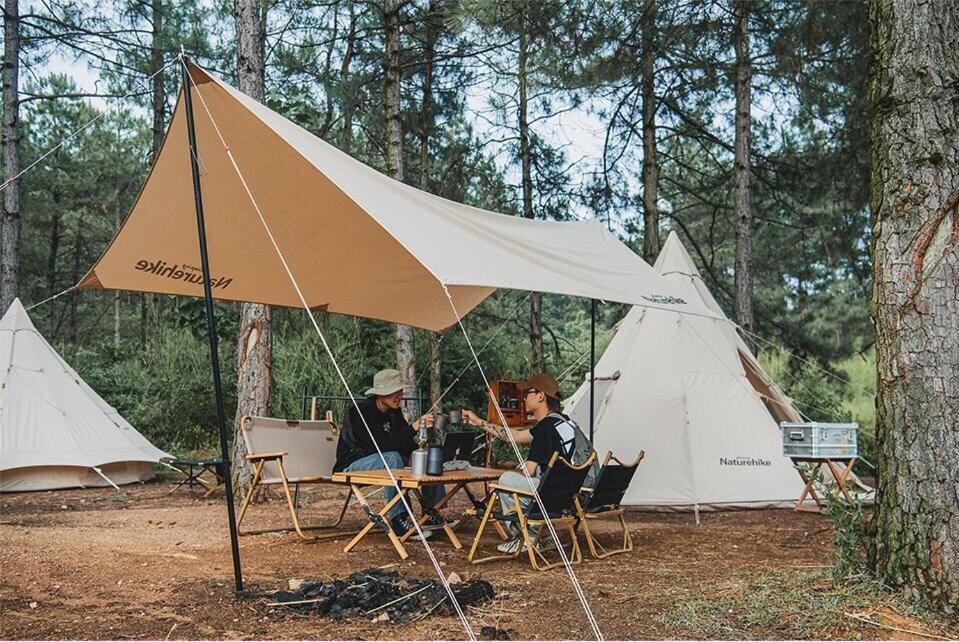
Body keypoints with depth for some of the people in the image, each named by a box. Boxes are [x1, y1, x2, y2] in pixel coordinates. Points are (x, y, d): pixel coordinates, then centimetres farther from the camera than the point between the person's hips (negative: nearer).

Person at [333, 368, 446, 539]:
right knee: (392, 458, -36)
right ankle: (399, 519, -31)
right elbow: (384, 444, -32)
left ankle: (430, 513, -5)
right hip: (352, 465, -8)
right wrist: (414, 427, -37)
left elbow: (407, 445, 1)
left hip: (384, 460, 8)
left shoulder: (394, 411, 3)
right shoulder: (361, 411, -22)